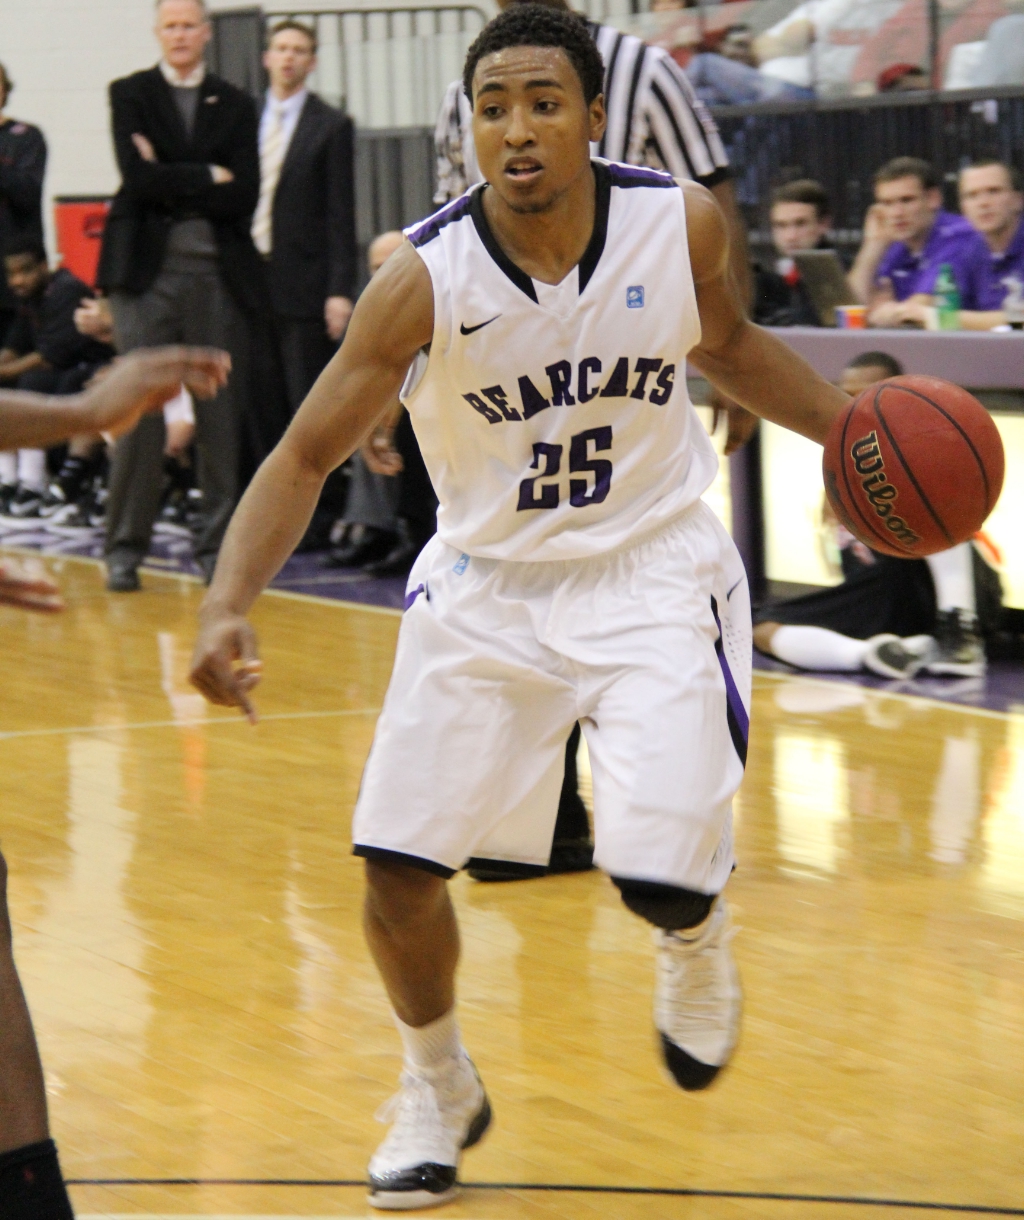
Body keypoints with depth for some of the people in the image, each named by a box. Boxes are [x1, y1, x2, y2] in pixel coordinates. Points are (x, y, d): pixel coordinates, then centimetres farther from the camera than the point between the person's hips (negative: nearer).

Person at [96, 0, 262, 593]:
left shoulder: (235, 105, 12)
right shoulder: (130, 94, 7)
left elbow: (244, 196, 0)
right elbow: (139, 178, -8)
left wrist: (171, 184, -5)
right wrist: (208, 177, -5)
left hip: (219, 269, 2)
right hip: (148, 266, -2)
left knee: (221, 411, 2)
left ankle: (218, 544, 9)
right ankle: (126, 548, -1)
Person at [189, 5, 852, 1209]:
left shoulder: (682, 222, -14)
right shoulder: (425, 277, -20)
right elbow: (305, 454, -16)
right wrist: (228, 605, -30)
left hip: (652, 570, -1)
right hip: (488, 579, 1)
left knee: (660, 874, -17)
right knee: (397, 863, -1)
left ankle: (695, 930, 25)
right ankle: (438, 1092, 29)